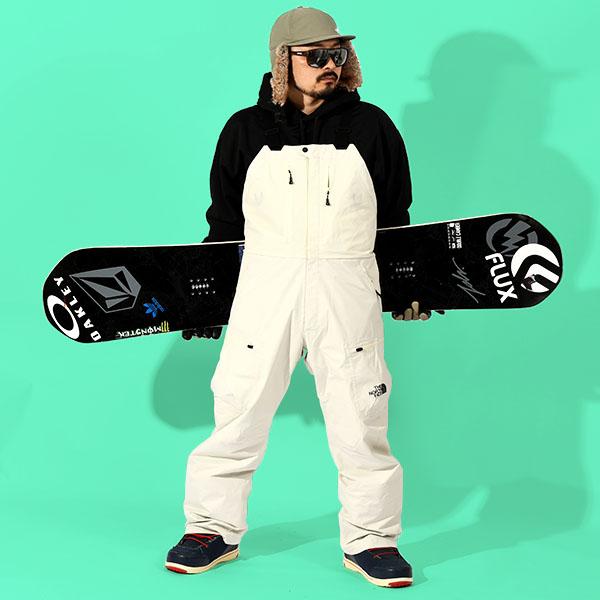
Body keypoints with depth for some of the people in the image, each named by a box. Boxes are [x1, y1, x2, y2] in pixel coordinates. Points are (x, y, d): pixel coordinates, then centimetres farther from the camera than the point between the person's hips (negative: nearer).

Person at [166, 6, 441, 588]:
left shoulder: (370, 125, 8)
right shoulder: (245, 129, 7)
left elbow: (395, 216, 15)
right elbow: (225, 221, 12)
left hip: (348, 287, 0)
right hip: (265, 283, 0)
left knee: (359, 415, 2)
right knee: (237, 408, 1)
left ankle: (369, 539, 16)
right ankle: (214, 529, 17)